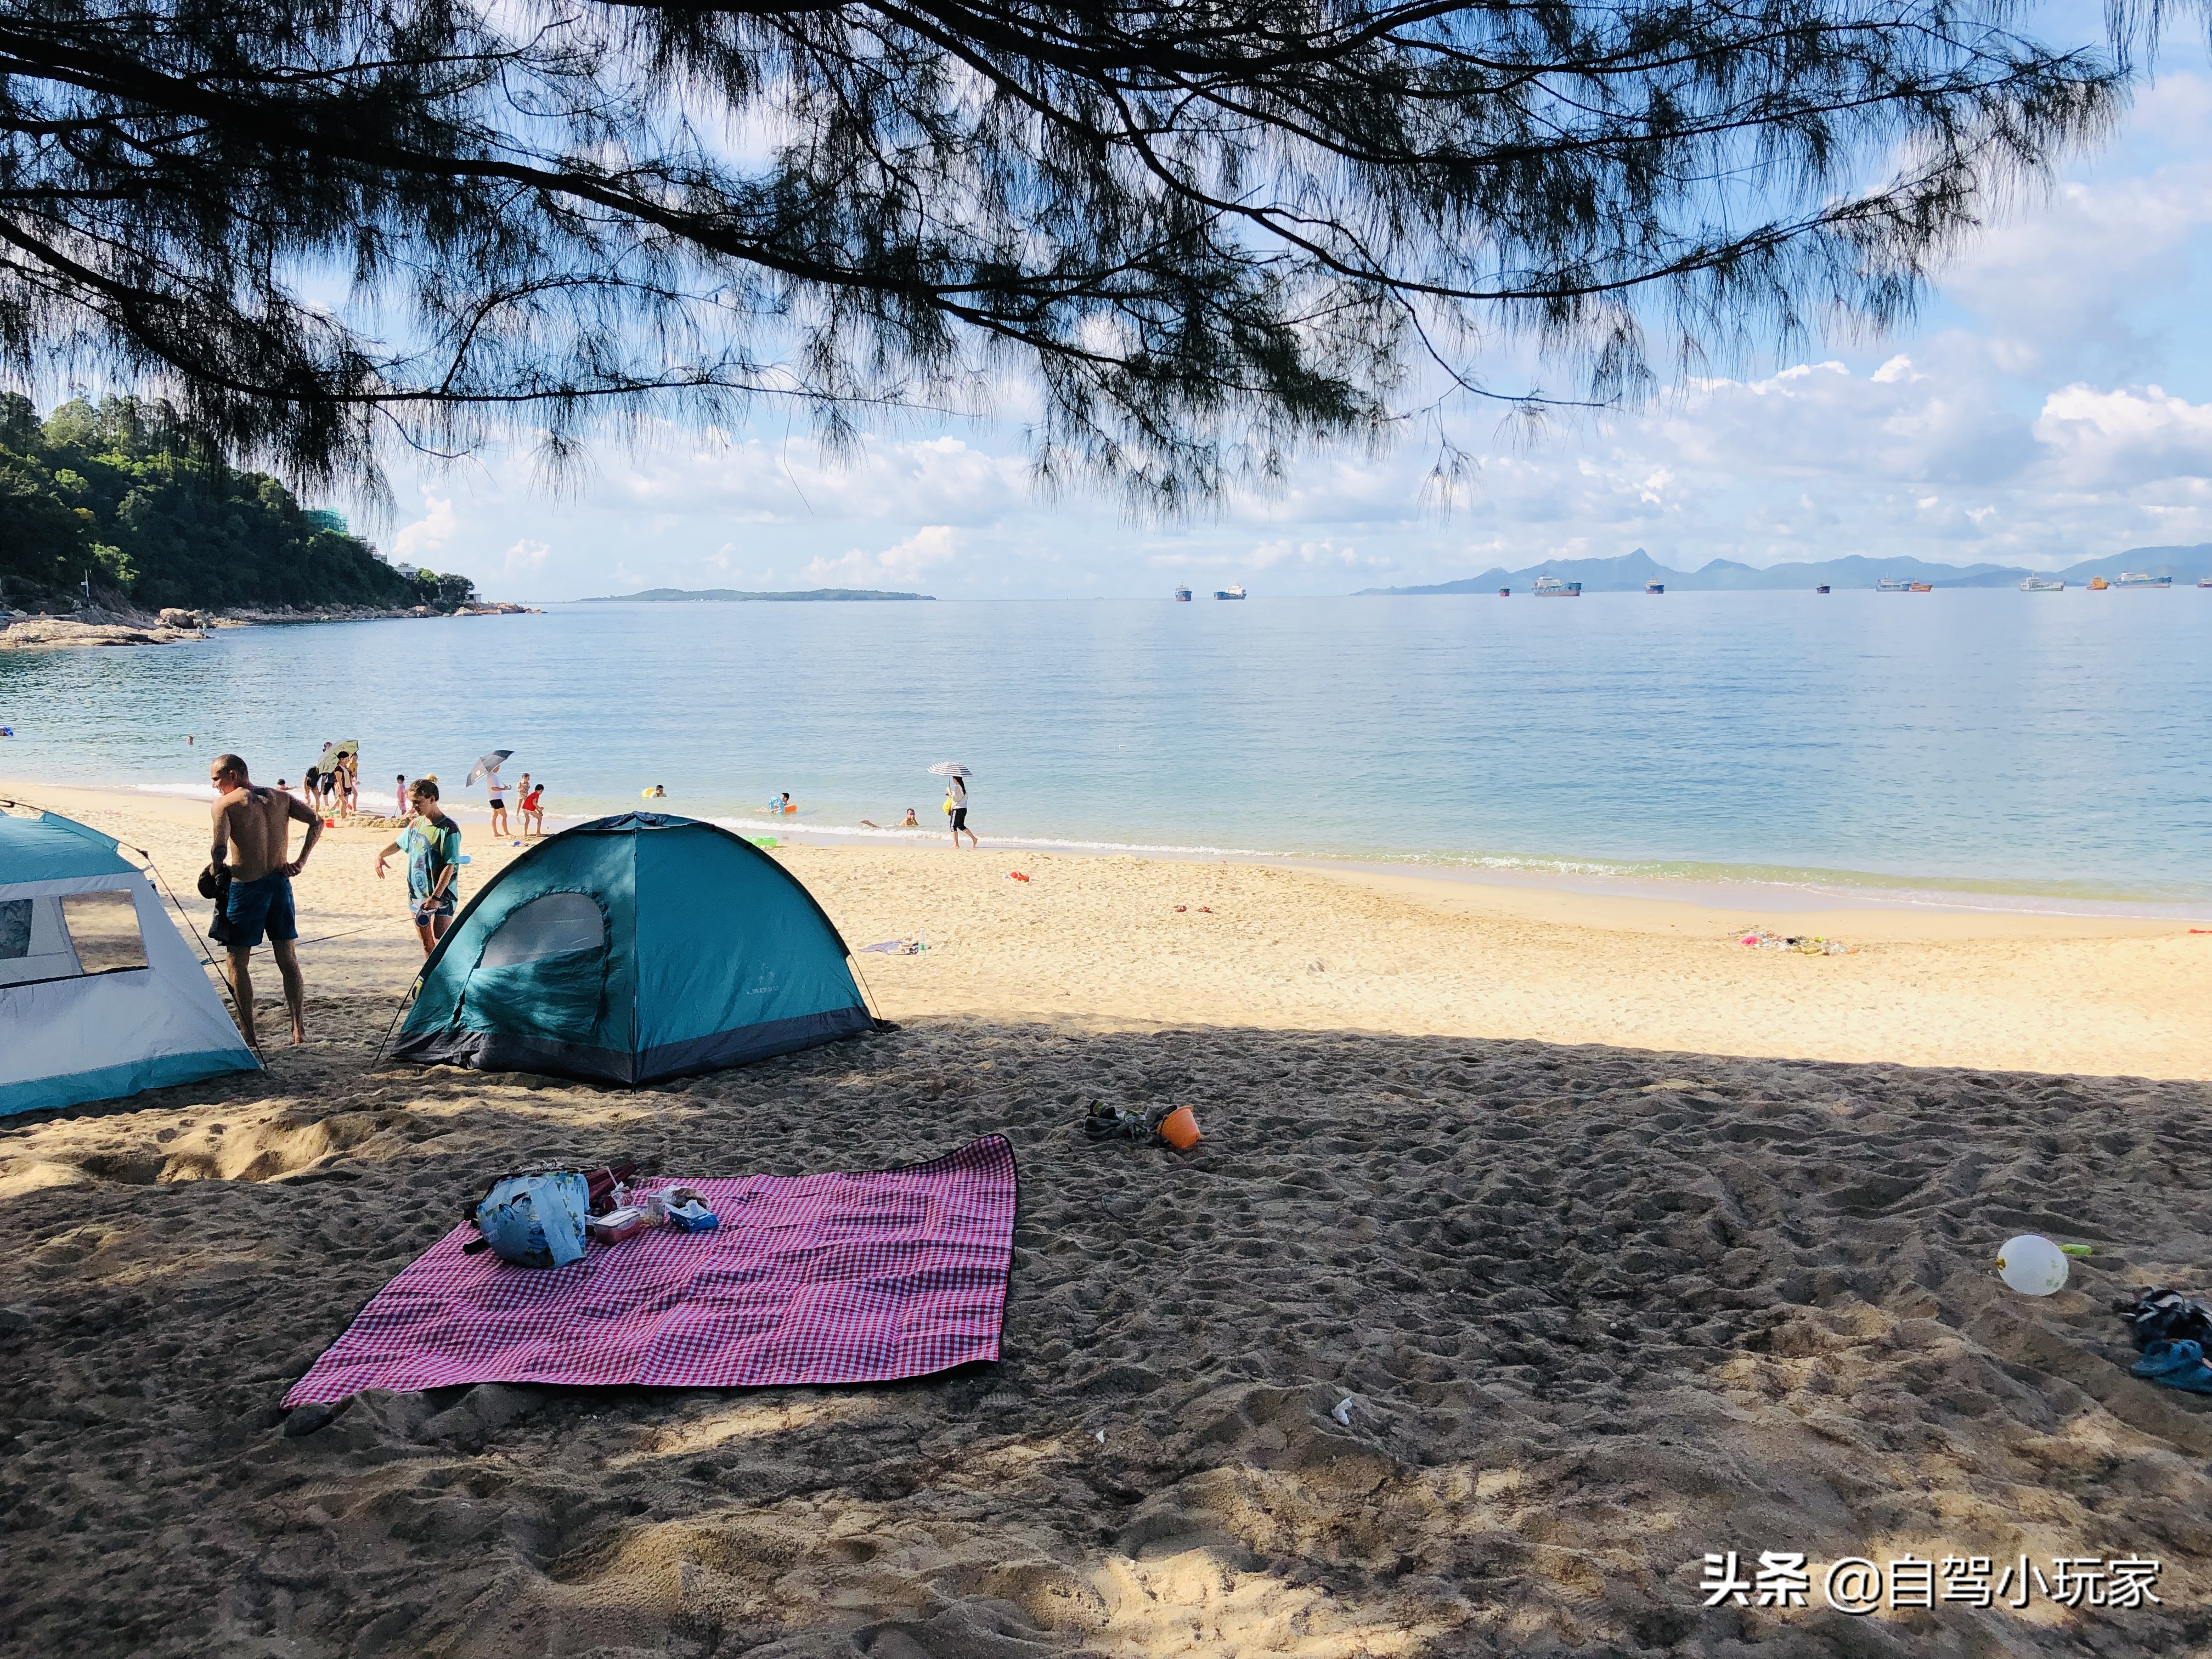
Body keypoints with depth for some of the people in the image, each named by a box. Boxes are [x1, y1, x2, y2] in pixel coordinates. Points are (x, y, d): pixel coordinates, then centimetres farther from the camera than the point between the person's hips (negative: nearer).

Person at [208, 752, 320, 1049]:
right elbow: (317, 822, 6)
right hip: (280, 883, 5)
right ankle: (299, 1030, 12)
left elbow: (219, 850, -17)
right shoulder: (280, 798, 8)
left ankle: (248, 1034, 7)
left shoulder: (225, 803, -8)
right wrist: (300, 861, 5)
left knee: (238, 961, 7)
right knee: (288, 959, 12)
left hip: (246, 887, -5)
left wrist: (217, 873, 3)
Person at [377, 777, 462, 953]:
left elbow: (450, 867, -19)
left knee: (441, 943, -13)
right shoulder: (416, 824, 8)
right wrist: (380, 855, 12)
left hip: (441, 896, -7)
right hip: (417, 893, 7)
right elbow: (399, 844, 28)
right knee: (426, 943, 12)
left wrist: (436, 897, -25)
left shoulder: (449, 829, -15)